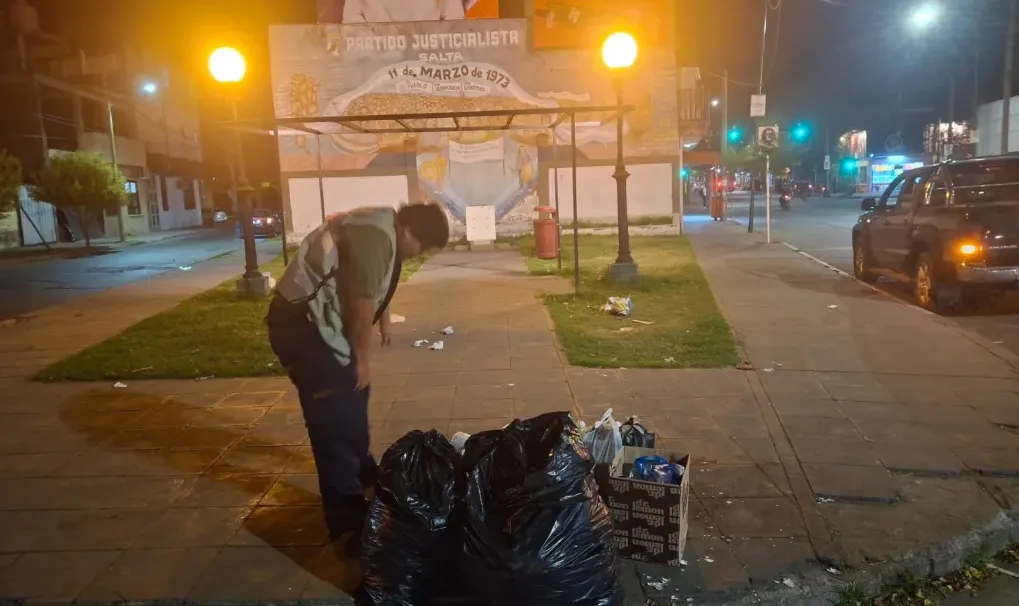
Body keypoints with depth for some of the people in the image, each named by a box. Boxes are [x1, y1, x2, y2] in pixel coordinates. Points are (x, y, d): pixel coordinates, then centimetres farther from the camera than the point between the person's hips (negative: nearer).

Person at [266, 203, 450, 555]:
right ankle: (348, 521, 0)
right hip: (303, 324, -11)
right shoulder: (375, 236, -24)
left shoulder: (384, 228, 9)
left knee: (353, 397, 22)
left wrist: (384, 321, 34)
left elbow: (377, 286, 26)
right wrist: (362, 357, -10)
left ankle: (362, 472, 42)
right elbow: (361, 304, -22)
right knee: (335, 417, -8)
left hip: (320, 321, 11)